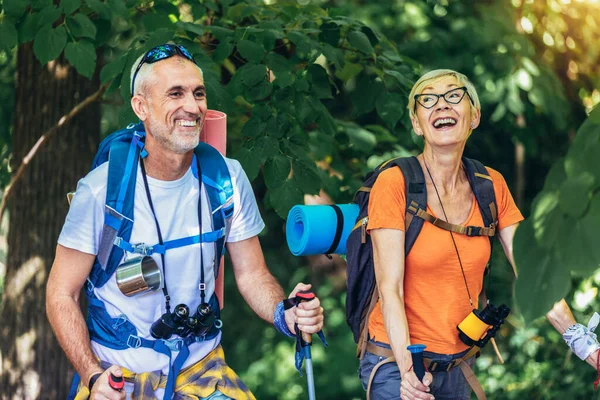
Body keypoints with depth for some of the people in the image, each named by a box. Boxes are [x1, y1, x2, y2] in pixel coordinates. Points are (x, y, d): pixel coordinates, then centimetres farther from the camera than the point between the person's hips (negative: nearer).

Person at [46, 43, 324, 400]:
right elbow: (62, 294, -7)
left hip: (202, 370, 2)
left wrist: (285, 315, -17)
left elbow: (251, 273, 4)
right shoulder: (101, 189, -12)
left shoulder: (228, 179, -3)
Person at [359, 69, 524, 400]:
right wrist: (408, 368, -29)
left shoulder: (492, 185, 2)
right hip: (399, 364, -4)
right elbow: (390, 289, -17)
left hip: (461, 361, 5)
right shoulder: (394, 184, -13)